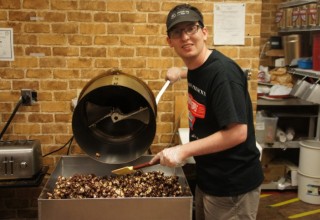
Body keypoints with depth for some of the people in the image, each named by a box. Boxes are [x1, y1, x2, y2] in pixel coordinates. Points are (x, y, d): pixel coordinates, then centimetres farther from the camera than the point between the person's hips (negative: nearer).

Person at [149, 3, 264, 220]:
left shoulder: (222, 72, -24)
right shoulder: (195, 68, 2)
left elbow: (237, 133, -28)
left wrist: (183, 150, -27)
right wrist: (182, 73, 18)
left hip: (232, 185, -8)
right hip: (208, 177, 8)